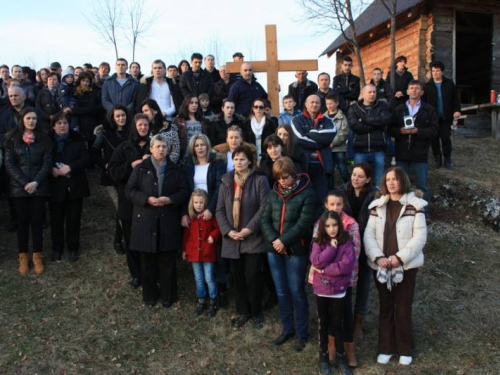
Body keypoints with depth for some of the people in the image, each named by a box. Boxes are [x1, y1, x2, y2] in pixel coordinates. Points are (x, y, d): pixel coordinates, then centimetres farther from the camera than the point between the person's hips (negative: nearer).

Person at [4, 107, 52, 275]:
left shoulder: (43, 138, 3)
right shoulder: (12, 138, 1)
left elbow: (47, 163, -1)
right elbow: (9, 164, -3)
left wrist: (36, 182, -13)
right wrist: (24, 183, -13)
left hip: (39, 187, 0)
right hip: (19, 188, 0)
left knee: (37, 221, 2)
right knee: (22, 221, 5)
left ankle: (37, 256, 13)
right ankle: (23, 257, 15)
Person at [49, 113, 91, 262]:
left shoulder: (77, 139, 1)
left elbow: (86, 159, -4)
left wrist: (70, 167, -17)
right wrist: (51, 169, -16)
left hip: (75, 185, 0)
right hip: (55, 186, 0)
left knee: (73, 218, 6)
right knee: (56, 219, 7)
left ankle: (73, 248, 20)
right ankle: (57, 248, 23)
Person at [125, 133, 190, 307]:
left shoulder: (176, 169, 7)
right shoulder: (141, 168, 3)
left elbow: (185, 192, 5)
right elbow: (129, 190, -1)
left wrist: (170, 199, -13)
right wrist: (147, 199, -15)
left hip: (169, 222, 1)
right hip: (146, 221, 0)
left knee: (168, 261, 6)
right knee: (148, 261, 8)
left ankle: (168, 296, 20)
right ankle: (150, 295, 23)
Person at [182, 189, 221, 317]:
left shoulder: (211, 216, -7)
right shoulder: (190, 218, 4)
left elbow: (218, 228, -1)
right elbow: (186, 234, 10)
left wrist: (213, 235, -19)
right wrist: (184, 249, 10)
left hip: (207, 252, -3)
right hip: (194, 252, 3)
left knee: (209, 278, 2)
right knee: (198, 279, 14)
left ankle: (213, 302, 18)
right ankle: (201, 301, 28)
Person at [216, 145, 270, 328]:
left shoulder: (260, 180, -6)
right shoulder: (226, 181, 8)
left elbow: (264, 208, -11)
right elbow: (220, 209, 6)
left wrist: (249, 229, -17)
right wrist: (228, 231, -7)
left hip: (254, 238, -4)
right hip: (232, 239, 4)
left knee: (252, 276, -1)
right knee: (238, 277, 11)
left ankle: (256, 312, 20)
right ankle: (243, 312, 28)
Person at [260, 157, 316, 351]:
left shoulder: (306, 194, -8)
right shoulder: (274, 194, 8)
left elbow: (304, 223, -15)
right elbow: (264, 219, 3)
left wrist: (284, 241, -17)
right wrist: (273, 240, -12)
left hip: (295, 250, -5)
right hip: (274, 249, 5)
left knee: (296, 292, 3)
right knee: (281, 292, 13)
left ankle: (302, 333, 19)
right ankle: (287, 329, 29)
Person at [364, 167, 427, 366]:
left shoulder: (414, 206, -5)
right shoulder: (377, 206, 5)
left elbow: (420, 237, -10)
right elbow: (369, 234, 0)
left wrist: (399, 257, -18)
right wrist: (378, 257, -14)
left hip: (406, 266, -3)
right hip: (380, 266, 3)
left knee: (403, 309, 7)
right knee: (385, 308, 13)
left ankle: (405, 350, 24)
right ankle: (386, 348, 26)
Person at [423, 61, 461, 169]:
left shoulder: (449, 83, 3)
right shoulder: (427, 85, 2)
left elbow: (455, 98, 5)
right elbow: (424, 102, 0)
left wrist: (457, 110, -7)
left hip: (446, 117, -1)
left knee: (446, 138, 0)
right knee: (434, 139, 5)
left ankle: (447, 159, 12)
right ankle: (437, 159, 18)